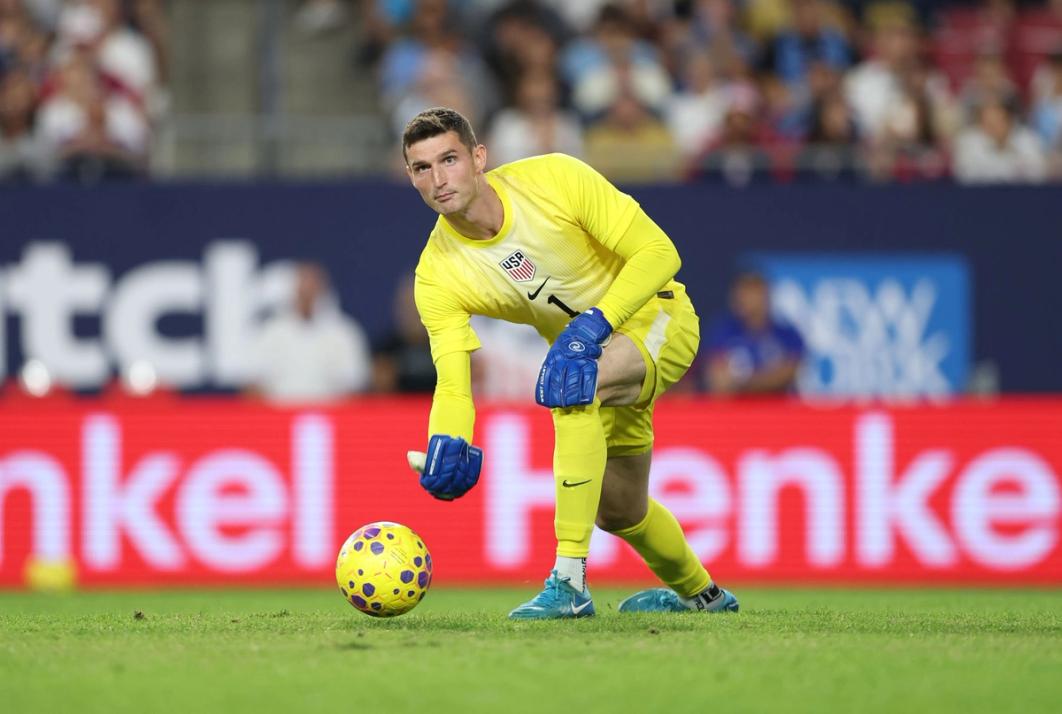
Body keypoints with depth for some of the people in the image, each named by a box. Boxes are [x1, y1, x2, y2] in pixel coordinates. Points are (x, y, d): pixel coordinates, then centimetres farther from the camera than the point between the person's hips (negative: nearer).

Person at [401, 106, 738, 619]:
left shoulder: (555, 179, -27)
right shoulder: (438, 275, -18)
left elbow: (659, 252, -25)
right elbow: (452, 381, -22)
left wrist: (593, 326, -38)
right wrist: (445, 444, -44)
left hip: (656, 317, -6)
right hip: (601, 362, 6)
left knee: (572, 384, -36)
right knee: (618, 509, 16)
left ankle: (569, 580, -37)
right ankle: (700, 592, 51)